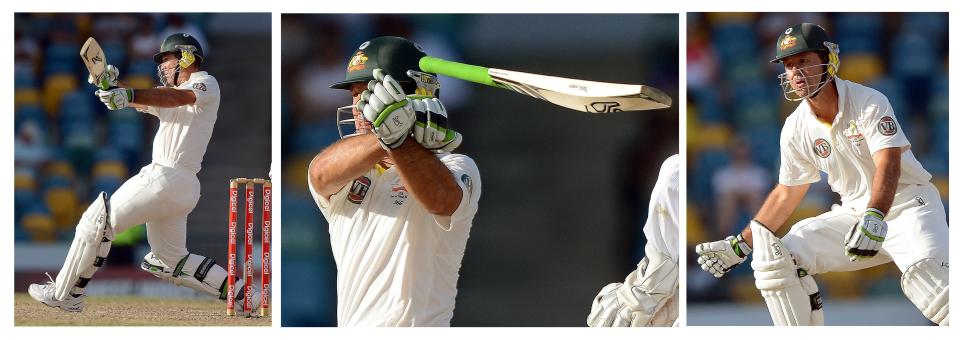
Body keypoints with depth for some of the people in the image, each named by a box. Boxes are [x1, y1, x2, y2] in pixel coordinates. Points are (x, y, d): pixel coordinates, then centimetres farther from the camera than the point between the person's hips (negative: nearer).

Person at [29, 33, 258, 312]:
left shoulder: (206, 84, -4)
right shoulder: (168, 94, 25)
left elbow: (178, 98, -25)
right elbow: (138, 101, 12)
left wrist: (129, 95, -40)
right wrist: (112, 85, -11)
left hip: (165, 178, -10)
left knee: (97, 221, -5)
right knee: (171, 261, 15)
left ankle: (64, 294, 0)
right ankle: (243, 296, 10)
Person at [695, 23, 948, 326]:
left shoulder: (868, 102, -15)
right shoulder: (795, 128, 2)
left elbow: (888, 165, -28)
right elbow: (787, 194, 15)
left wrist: (875, 218, -45)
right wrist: (741, 244, 12)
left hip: (907, 201, -6)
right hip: (854, 214, 6)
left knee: (924, 271, -36)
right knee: (774, 258, -9)